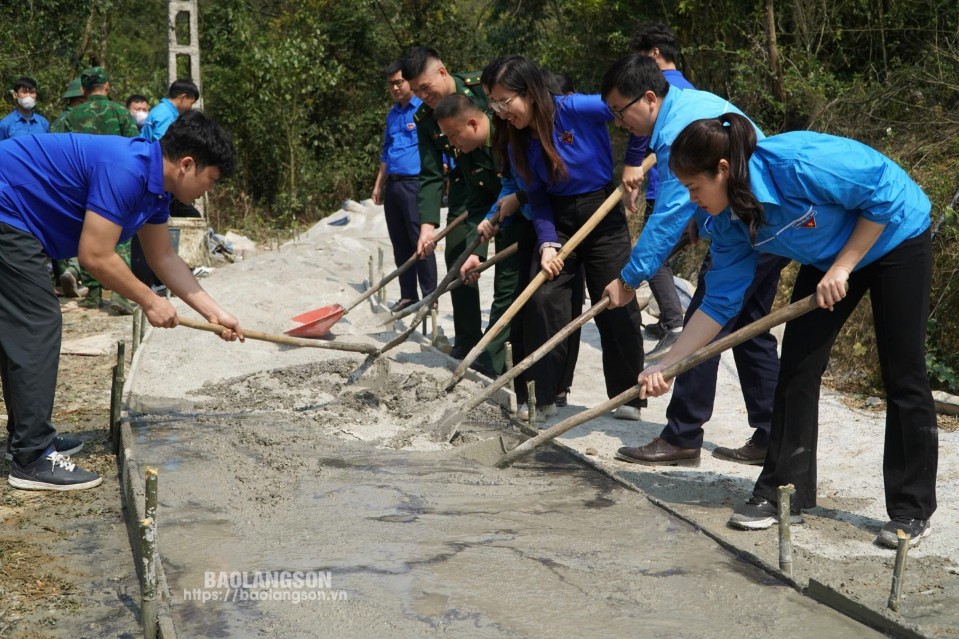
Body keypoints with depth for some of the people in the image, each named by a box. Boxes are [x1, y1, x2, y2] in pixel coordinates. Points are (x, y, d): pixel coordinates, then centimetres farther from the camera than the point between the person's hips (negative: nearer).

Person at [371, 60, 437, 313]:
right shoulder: (392, 115, 18)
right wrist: (379, 185, 21)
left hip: (415, 184, -7)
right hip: (393, 185, 8)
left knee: (420, 242, -7)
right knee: (400, 244, 10)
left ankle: (429, 297, -1)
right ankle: (408, 295, 17)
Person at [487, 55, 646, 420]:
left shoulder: (576, 109, -21)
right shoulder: (519, 143, -4)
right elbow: (538, 198, -2)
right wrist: (547, 242, -16)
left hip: (603, 213, -4)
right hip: (558, 220, 5)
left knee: (616, 304, -2)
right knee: (545, 300, -5)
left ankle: (628, 396, 11)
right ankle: (542, 395, 5)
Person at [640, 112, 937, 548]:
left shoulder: (799, 163, -37)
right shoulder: (729, 221, -14)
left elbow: (885, 194, -26)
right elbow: (720, 301, -8)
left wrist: (842, 268, -24)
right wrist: (666, 365, -11)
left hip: (897, 236, -6)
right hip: (828, 256, 7)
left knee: (903, 377, -3)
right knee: (797, 366, 0)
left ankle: (913, 511, 8)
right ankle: (783, 492, 10)